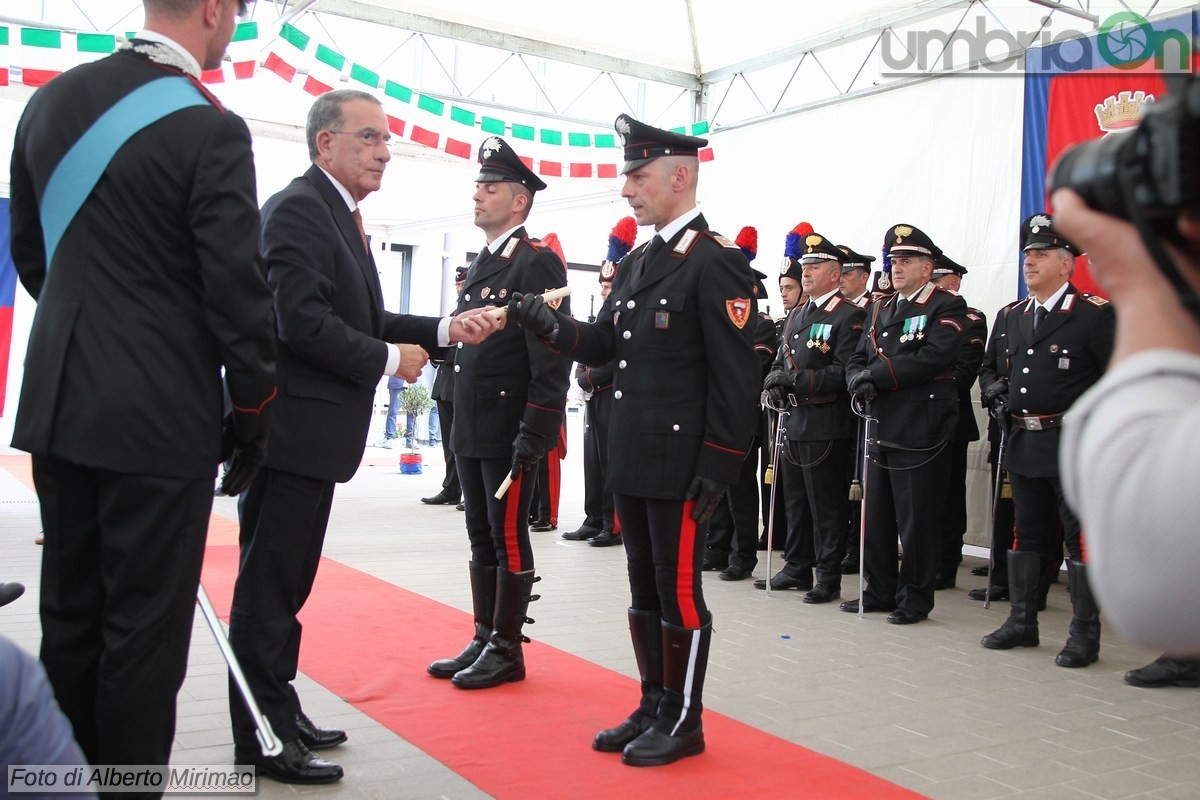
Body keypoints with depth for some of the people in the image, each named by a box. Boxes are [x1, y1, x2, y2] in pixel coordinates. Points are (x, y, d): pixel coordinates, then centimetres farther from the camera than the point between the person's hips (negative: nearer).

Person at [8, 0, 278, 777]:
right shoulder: (209, 129, -14)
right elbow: (237, 289, -14)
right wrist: (253, 409, -2)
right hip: (161, 419, -7)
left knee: (69, 616, 17)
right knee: (144, 626, 3)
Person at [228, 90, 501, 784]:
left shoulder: (339, 215, 17)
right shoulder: (299, 209, -14)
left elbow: (359, 321, 16)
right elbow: (302, 321, -24)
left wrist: (446, 330, 6)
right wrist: (391, 359, -14)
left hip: (312, 432, 10)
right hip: (292, 428, -10)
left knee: (284, 581, 17)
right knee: (271, 584, -1)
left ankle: (278, 714, 29)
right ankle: (263, 736, 10)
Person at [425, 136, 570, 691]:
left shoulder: (537, 264, -10)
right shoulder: (480, 265, 17)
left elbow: (551, 357, -17)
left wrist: (533, 435, -21)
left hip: (509, 431, -8)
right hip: (471, 429, 9)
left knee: (509, 540, 1)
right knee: (482, 539, 14)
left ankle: (507, 651, 12)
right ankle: (484, 640, 25)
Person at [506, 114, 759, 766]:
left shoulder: (715, 261, -11)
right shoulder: (636, 262, 15)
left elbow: (736, 375, -15)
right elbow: (602, 345, 14)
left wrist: (718, 467, -17)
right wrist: (549, 325, -5)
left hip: (681, 465, -8)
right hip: (632, 460, 8)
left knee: (679, 590, 2)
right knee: (645, 589, 16)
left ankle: (683, 721, 17)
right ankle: (653, 708, 29)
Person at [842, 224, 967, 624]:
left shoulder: (947, 307, -4)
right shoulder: (880, 311, 18)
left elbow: (934, 358, -19)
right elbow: (857, 361, 13)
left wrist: (878, 374, -16)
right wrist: (861, 380, -10)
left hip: (921, 431, -7)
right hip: (880, 427, 7)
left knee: (917, 519, 0)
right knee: (876, 515, 12)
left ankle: (915, 598, 12)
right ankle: (880, 591, 24)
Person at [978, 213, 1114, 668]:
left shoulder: (1095, 314, -7)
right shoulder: (1013, 315, 13)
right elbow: (993, 366, 25)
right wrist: (993, 387, 5)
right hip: (1024, 443, 7)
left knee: (1082, 539, 0)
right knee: (1027, 535, 14)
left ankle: (1085, 633, 9)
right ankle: (1022, 622, 25)